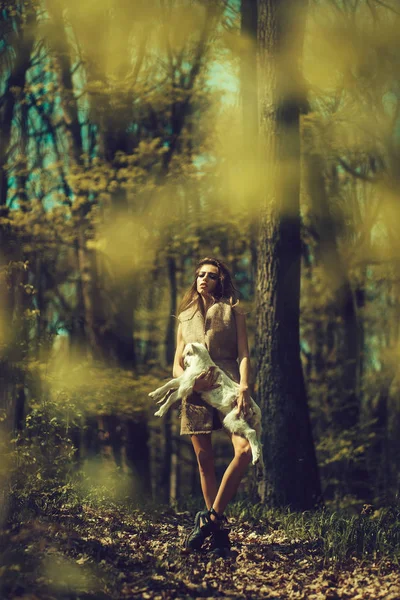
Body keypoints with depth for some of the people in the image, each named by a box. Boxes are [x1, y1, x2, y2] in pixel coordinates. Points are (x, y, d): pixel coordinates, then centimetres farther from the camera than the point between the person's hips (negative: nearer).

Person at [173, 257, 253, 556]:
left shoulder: (233, 313, 12)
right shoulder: (185, 318, 20)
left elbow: (243, 354, 1)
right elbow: (177, 365, 17)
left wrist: (243, 387, -15)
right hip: (198, 391, 3)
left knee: (245, 450, -23)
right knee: (205, 461, -1)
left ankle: (211, 517, -16)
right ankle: (219, 532, 4)